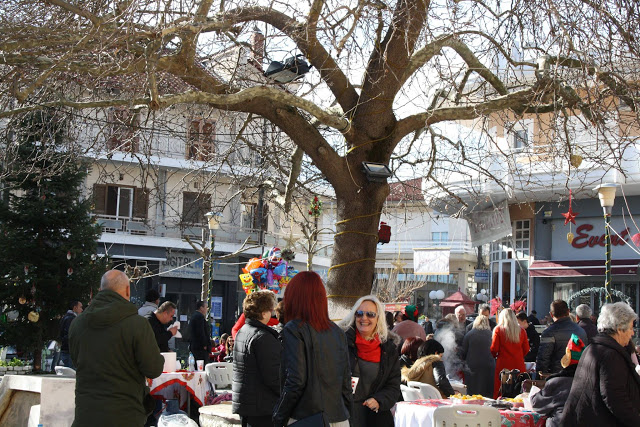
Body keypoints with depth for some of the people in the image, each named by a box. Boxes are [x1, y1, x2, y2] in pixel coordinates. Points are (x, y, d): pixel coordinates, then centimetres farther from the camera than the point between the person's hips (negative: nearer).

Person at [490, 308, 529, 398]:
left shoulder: (498, 329, -3)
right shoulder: (521, 331, 5)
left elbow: (494, 349, -3)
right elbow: (526, 349, 8)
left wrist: (495, 355, 17)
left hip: (503, 365, -3)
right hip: (519, 365, 3)